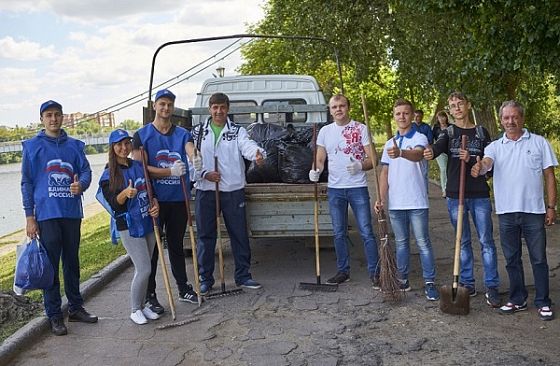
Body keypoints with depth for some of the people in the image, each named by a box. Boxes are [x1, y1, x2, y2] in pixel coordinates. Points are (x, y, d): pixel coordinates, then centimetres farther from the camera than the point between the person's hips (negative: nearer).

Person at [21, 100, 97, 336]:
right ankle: (54, 315, 9)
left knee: (72, 262, 13)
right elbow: (27, 183, 1)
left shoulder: (74, 145, 10)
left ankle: (76, 307, 24)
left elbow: (86, 170, 6)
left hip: (72, 212, 3)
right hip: (47, 213, -3)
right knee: (50, 265, 0)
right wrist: (29, 216, -4)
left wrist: (81, 184, -19)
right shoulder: (33, 146, 2)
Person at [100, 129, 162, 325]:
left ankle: (142, 305, 27)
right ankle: (135, 310, 10)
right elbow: (113, 203, -12)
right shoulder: (109, 175, -7)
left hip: (148, 223, 6)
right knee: (144, 269, -8)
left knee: (144, 268, 13)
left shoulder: (139, 166, 8)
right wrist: (125, 194, -32)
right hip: (129, 226, -5)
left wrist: (155, 204, -4)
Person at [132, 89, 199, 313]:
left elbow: (192, 151, -12)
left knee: (176, 245, 16)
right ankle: (150, 296, 13)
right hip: (154, 200, -3)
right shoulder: (142, 135, -1)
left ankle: (184, 289, 28)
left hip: (178, 199, 3)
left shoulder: (182, 134, 7)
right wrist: (170, 172, -21)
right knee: (152, 247, 3)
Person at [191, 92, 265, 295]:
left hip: (233, 190, 0)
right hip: (205, 190, 1)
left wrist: (258, 153, -41)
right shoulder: (198, 131, 7)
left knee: (240, 234, 6)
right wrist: (204, 174, -12)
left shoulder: (237, 131, 2)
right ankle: (205, 279, 19)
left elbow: (247, 145, -19)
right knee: (205, 235, 7)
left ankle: (243, 276, 20)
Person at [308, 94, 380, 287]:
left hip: (358, 187, -3)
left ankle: (375, 273, 5)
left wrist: (359, 166, -23)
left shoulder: (360, 128, -1)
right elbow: (320, 160, 10)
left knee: (366, 232, -3)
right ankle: (343, 271, 23)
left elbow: (372, 160, -3)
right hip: (334, 189, 3)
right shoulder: (325, 131, 8)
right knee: (339, 234, 11)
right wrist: (315, 171, -12)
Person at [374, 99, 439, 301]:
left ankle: (430, 282, 5)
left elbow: (418, 154, -28)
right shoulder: (389, 144, 14)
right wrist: (381, 198, 3)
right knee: (401, 243, 13)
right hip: (395, 202, 5)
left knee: (423, 243, 0)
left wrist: (401, 153, -49)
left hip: (416, 202, -5)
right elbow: (385, 172, 13)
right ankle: (403, 280, 22)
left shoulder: (419, 138, -4)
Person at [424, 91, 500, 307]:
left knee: (486, 241, 0)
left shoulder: (481, 132, 7)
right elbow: (437, 147, -16)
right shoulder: (448, 133, 6)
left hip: (480, 194, -1)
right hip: (455, 194, 1)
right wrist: (430, 153, -40)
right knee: (463, 241, 9)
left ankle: (492, 287, 7)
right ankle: (467, 284, 19)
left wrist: (471, 160, -17)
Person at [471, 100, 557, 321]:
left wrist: (551, 206, -2)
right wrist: (479, 168, -40)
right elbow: (486, 162, -15)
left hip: (534, 211, -2)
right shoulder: (495, 146, 6)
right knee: (512, 259, 11)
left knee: (539, 259, 5)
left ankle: (543, 303, 17)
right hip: (506, 212, 2)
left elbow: (549, 176, 4)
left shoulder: (539, 142, 4)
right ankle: (518, 300, 23)